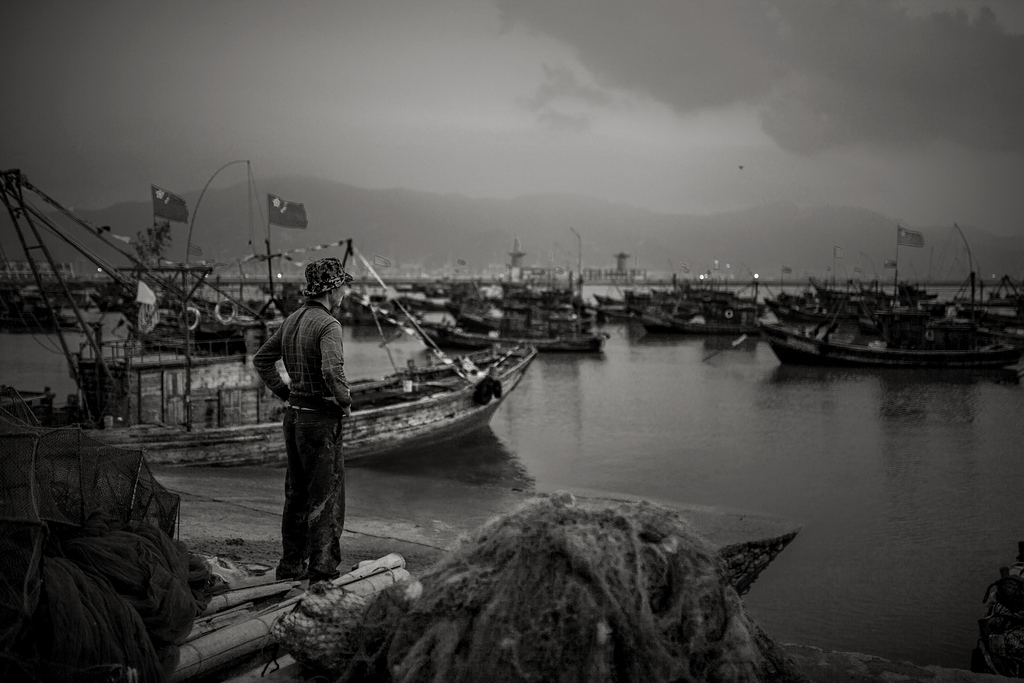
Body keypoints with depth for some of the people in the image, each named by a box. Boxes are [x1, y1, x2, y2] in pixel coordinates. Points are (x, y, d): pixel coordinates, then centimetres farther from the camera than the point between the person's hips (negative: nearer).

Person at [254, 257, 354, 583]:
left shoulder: (292, 320, 9)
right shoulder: (327, 324, -17)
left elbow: (262, 359, 17)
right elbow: (332, 371, -31)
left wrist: (286, 393, 16)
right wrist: (345, 401, -15)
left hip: (294, 415, 8)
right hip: (321, 418, -8)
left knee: (297, 494, 17)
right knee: (326, 496, 1)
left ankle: (291, 564, 25)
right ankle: (322, 568, 5)